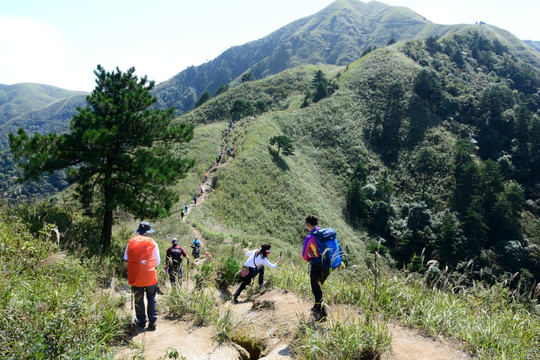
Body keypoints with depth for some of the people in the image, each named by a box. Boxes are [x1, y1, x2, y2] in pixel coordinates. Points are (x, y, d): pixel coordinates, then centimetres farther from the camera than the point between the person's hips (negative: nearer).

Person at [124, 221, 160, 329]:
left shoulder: (131, 241, 1)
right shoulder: (153, 243, -3)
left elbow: (126, 258, 8)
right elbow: (157, 262, 1)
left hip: (135, 275, 1)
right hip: (150, 276, -1)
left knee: (138, 299, 13)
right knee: (151, 299, 11)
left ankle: (141, 321, 19)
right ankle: (152, 321, 9)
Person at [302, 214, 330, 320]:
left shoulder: (309, 237, -16)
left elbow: (304, 255, -6)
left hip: (317, 268, -6)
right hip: (328, 267, 6)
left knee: (316, 290, 11)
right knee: (319, 287, 26)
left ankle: (323, 314, 13)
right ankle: (317, 308, 39)